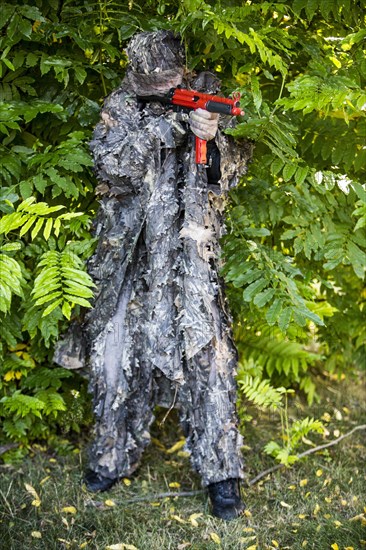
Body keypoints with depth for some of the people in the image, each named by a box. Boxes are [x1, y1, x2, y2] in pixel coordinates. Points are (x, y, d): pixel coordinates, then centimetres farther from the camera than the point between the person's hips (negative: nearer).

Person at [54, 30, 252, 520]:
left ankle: (221, 471, 9)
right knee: (121, 352, 9)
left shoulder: (206, 98, 2)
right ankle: (115, 456, 28)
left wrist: (211, 138, -22)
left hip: (190, 258, -1)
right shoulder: (122, 107, 1)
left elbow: (231, 173, -2)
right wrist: (159, 128, -22)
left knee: (203, 355, -4)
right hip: (130, 257, 1)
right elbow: (112, 168, -13)